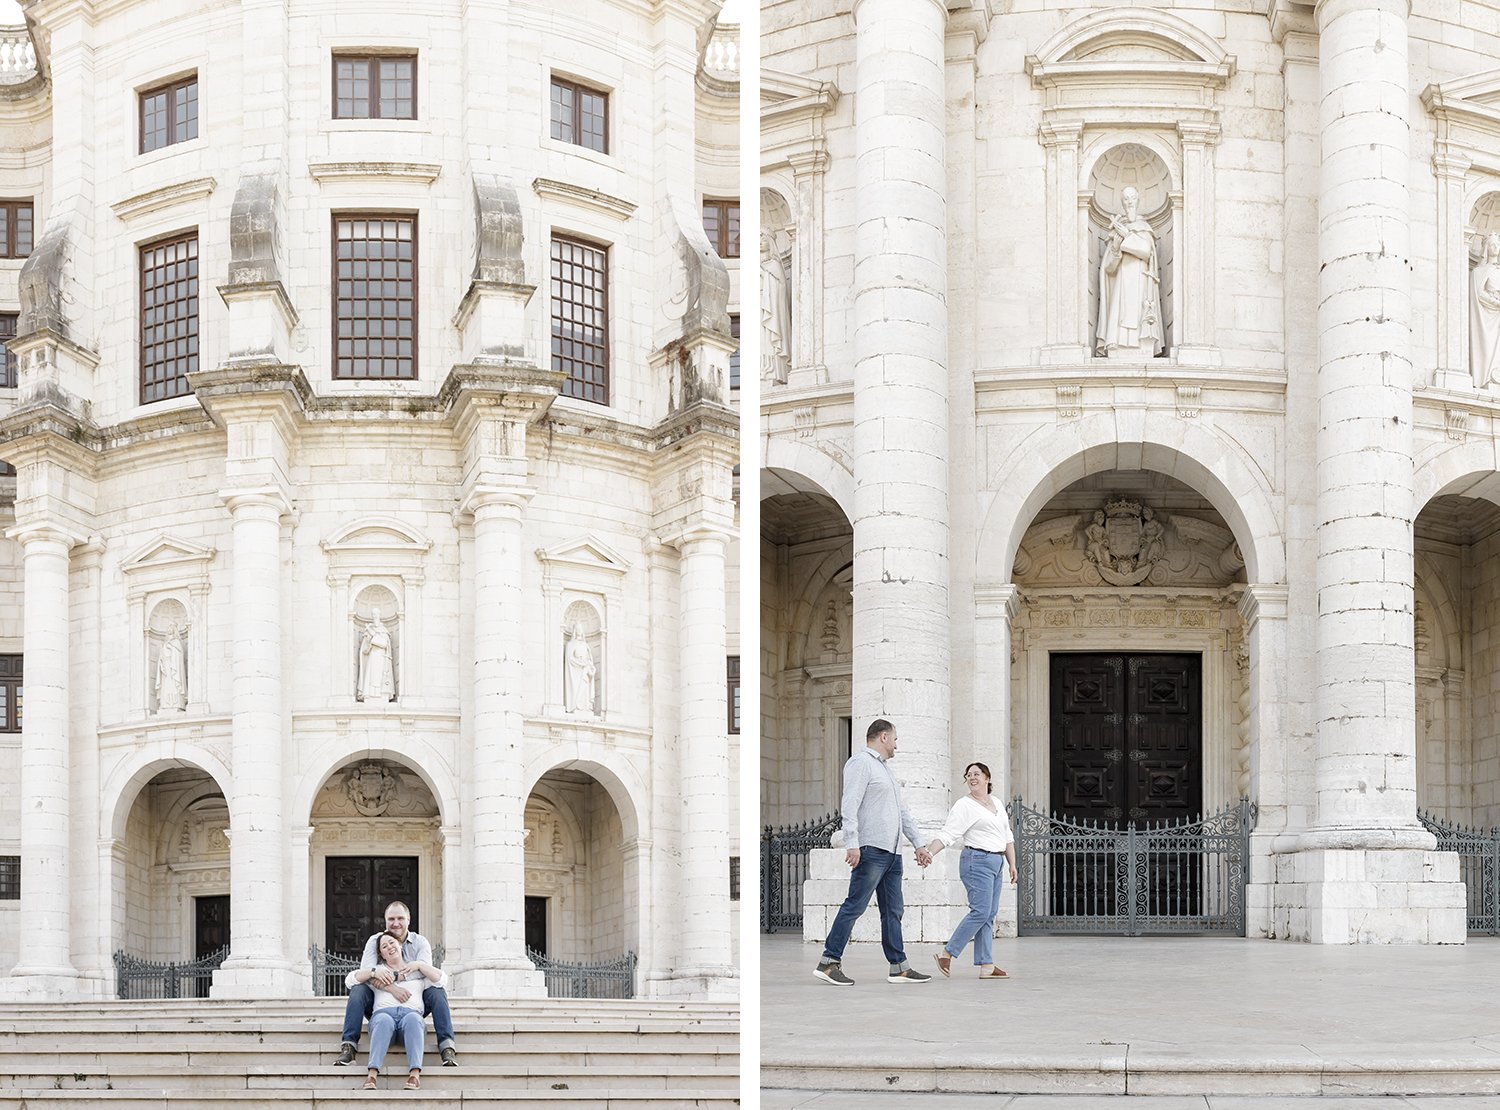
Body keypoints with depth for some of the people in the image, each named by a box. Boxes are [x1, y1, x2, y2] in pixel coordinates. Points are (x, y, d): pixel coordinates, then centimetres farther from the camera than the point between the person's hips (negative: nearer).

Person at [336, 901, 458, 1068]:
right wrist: (391, 988, -34)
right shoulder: (374, 941, 2)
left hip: (412, 1005, 0)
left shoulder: (420, 942, 3)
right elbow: (366, 972, -16)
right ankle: (348, 1046, -31)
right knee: (358, 990, -27)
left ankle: (447, 1048, -31)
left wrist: (389, 975, -31)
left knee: (436, 991, -26)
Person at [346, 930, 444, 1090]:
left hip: (411, 1012, 0)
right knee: (384, 1021, -39)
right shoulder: (378, 969, 32)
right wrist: (373, 972, 5)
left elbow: (442, 981, 18)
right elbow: (350, 979, 19)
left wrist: (420, 965, 9)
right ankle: (372, 1074, -55)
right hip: (384, 1012, 0)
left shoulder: (416, 968, 31)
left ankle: (415, 1073, -55)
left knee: (413, 1019, -39)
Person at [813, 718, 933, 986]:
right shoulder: (861, 762, -4)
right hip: (871, 849, -10)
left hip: (892, 852, 10)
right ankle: (829, 962, -10)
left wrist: (918, 844, 24)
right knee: (855, 905, -11)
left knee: (892, 911, 7)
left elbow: (902, 813, 29)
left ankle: (899, 967, 9)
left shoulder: (884, 770, 25)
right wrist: (852, 843, -23)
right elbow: (850, 805, -15)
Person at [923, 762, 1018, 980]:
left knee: (989, 916, 4)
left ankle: (986, 966, 2)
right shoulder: (964, 806, -5)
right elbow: (947, 834, -13)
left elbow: (1007, 837, 22)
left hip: (995, 863, 8)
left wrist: (1012, 864, 17)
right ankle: (947, 954, -11)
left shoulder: (996, 804, 17)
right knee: (981, 911, -16)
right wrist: (928, 852, -27)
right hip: (977, 861, -8)